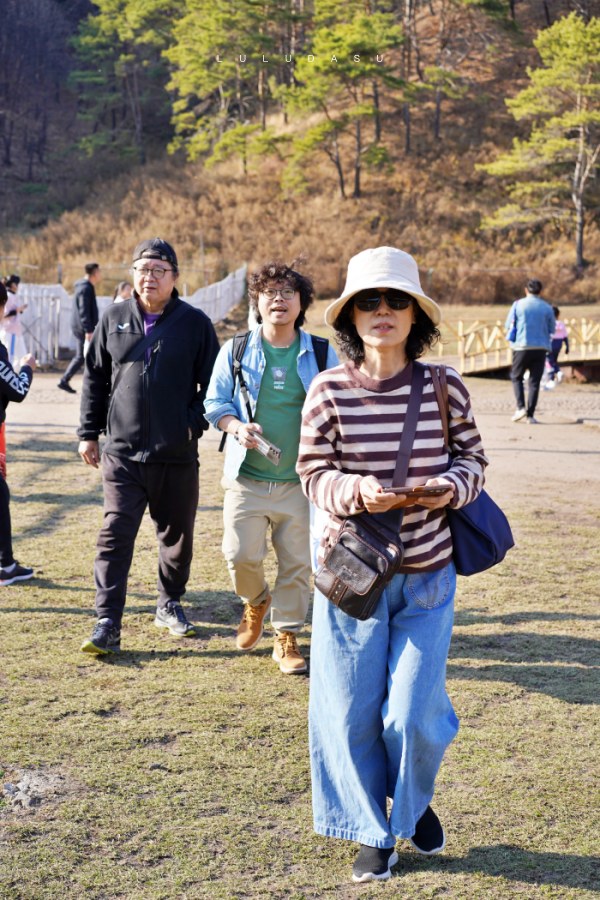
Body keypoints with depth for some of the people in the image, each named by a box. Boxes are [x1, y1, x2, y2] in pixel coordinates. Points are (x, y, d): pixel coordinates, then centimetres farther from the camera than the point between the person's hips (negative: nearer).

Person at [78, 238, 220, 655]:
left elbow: (212, 382, 4)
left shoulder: (195, 323, 0)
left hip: (178, 454, 0)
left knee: (177, 535, 12)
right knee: (115, 535, -6)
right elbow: (95, 378, 12)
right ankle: (108, 624, -4)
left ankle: (170, 604, 33)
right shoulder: (114, 319, 6)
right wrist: (89, 433, 9)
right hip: (122, 451, 0)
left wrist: (196, 422, -7)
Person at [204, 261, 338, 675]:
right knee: (241, 555, -3)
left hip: (301, 480, 0)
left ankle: (287, 636, 21)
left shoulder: (322, 354, 3)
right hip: (247, 476, 0)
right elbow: (215, 402, 8)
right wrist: (237, 426, -12)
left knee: (297, 562, 4)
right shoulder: (235, 351, 3)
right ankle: (256, 601, 30)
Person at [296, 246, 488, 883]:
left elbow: (472, 457, 6)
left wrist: (449, 486, -15)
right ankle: (372, 833, 31)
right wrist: (355, 490, -23)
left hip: (427, 575, 0)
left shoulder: (444, 387, -6)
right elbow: (312, 474, -3)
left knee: (415, 713, 1)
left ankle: (414, 803, 37)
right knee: (350, 710, 6)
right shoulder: (329, 390, -8)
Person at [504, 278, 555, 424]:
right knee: (534, 381, 4)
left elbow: (508, 325, 4)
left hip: (522, 346, -1)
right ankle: (530, 415, 1)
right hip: (541, 347, 1)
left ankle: (521, 407, -2)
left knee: (516, 376, 15)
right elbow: (551, 330, 10)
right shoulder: (547, 308, 3)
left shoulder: (518, 304, 0)